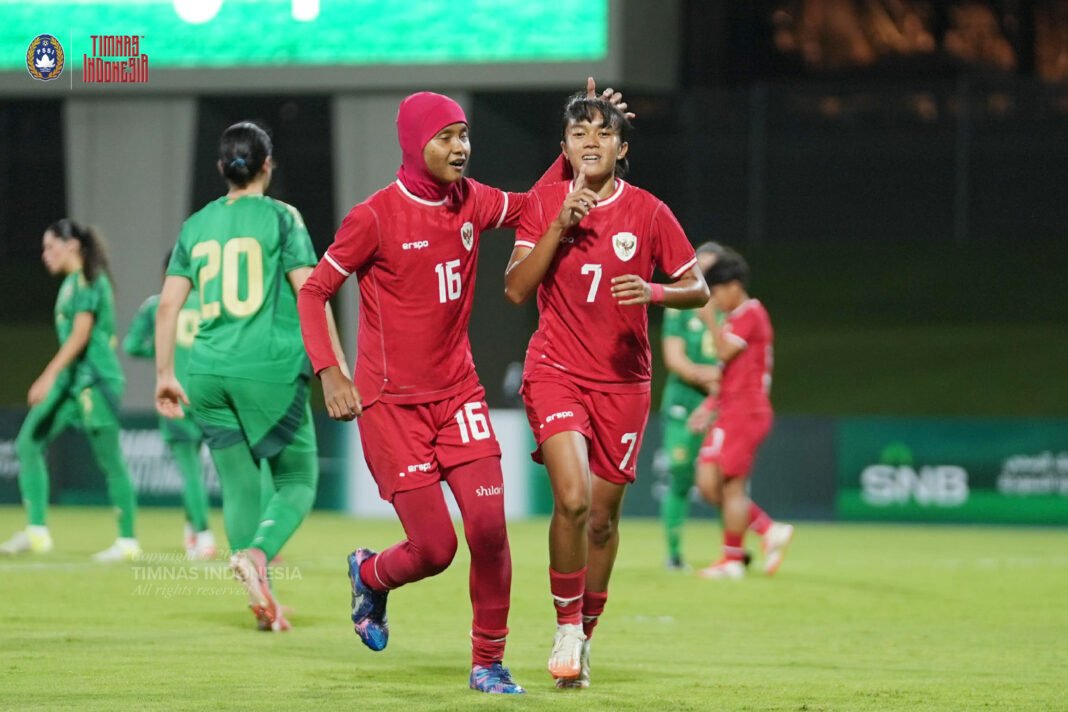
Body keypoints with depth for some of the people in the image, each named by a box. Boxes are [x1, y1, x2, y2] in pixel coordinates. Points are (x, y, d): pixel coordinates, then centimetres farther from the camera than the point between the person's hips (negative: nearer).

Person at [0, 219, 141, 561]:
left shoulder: (88, 280, -11)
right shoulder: (71, 283, 16)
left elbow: (80, 335, -19)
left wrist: (49, 376, -25)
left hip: (94, 379, -10)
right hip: (70, 380, 10)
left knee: (110, 460, -4)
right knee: (28, 443, 1)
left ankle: (127, 541, 2)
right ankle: (36, 531, -1)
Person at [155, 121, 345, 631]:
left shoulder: (196, 225, 12)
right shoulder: (280, 217, -1)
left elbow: (167, 305, 9)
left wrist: (164, 373, 15)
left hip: (209, 373, 4)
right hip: (271, 369, -4)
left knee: (239, 486, 11)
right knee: (297, 480, 7)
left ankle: (262, 599, 6)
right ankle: (257, 554, -21)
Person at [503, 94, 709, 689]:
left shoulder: (648, 212, -3)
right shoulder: (546, 204, 0)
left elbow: (699, 291, 2)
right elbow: (516, 289, -8)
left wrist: (654, 292, -19)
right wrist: (559, 225, -17)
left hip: (623, 380, 1)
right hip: (556, 372, -1)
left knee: (604, 517, 7)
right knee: (572, 497, -22)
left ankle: (585, 635, 28)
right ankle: (566, 627, -3)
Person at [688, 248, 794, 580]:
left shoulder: (750, 314, -10)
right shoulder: (737, 317, 20)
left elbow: (725, 352, -20)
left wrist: (710, 318, -13)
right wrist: (710, 406, 18)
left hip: (746, 412, -10)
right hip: (730, 413, 10)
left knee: (731, 486, -5)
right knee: (708, 483, 5)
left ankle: (732, 560, 1)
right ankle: (771, 531, 10)